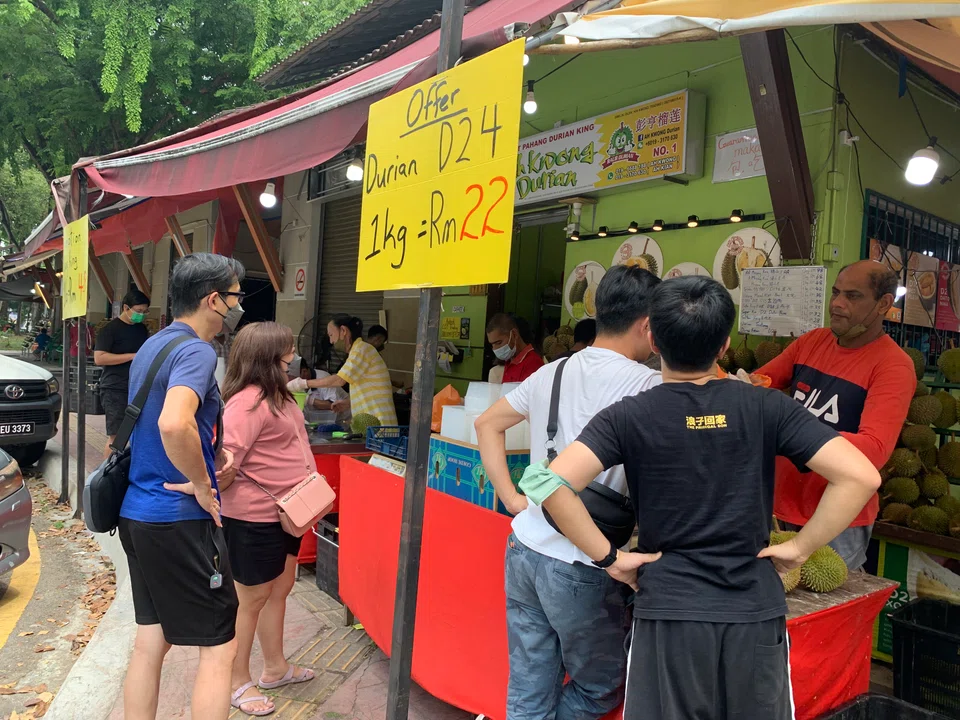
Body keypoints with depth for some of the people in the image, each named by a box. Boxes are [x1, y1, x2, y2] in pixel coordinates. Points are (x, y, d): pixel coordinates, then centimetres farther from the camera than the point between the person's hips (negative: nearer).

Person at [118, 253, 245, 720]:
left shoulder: (152, 346, 12)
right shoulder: (196, 352, -18)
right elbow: (174, 424, -37)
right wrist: (202, 483, -20)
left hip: (137, 512, 9)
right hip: (179, 520, -9)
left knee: (150, 640, 18)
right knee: (218, 646, 2)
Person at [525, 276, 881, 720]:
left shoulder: (630, 416, -9)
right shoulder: (766, 407, -5)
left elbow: (551, 483, -20)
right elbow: (860, 476, -10)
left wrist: (608, 557, -9)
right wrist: (800, 547, -2)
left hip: (668, 610, -1)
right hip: (756, 610, 2)